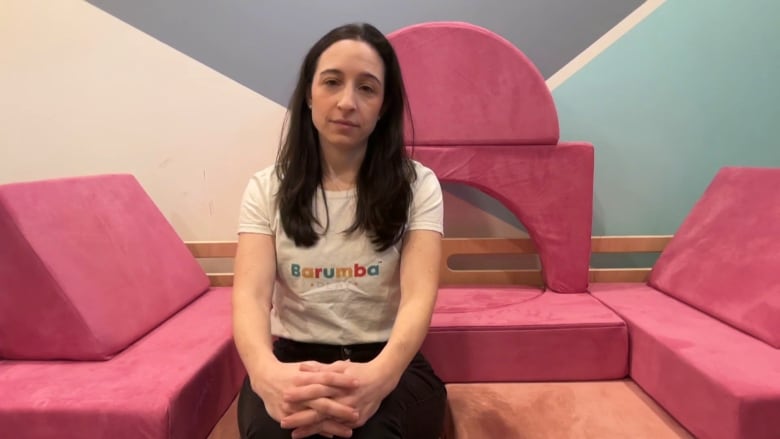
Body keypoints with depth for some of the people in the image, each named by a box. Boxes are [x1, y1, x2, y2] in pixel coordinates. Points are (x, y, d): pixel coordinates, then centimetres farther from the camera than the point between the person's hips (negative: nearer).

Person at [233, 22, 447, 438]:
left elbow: (419, 295, -15)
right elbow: (250, 294, -10)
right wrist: (265, 371, -34)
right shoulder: (267, 188, 2)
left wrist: (380, 374, -36)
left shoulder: (417, 186, -2)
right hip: (294, 358, 1)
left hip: (388, 362, 0)